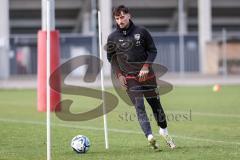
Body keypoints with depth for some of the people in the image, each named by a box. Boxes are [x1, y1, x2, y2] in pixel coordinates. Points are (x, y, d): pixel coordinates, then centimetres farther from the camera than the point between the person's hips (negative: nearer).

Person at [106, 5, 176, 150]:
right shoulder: (113, 38, 2)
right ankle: (150, 137, -23)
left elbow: (153, 50, 5)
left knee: (155, 103, 8)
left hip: (147, 74, 1)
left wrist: (146, 66, -9)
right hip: (129, 77, -1)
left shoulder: (141, 32, 0)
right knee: (139, 107, -15)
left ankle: (164, 131, 30)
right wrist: (119, 74, 0)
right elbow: (111, 58, 12)